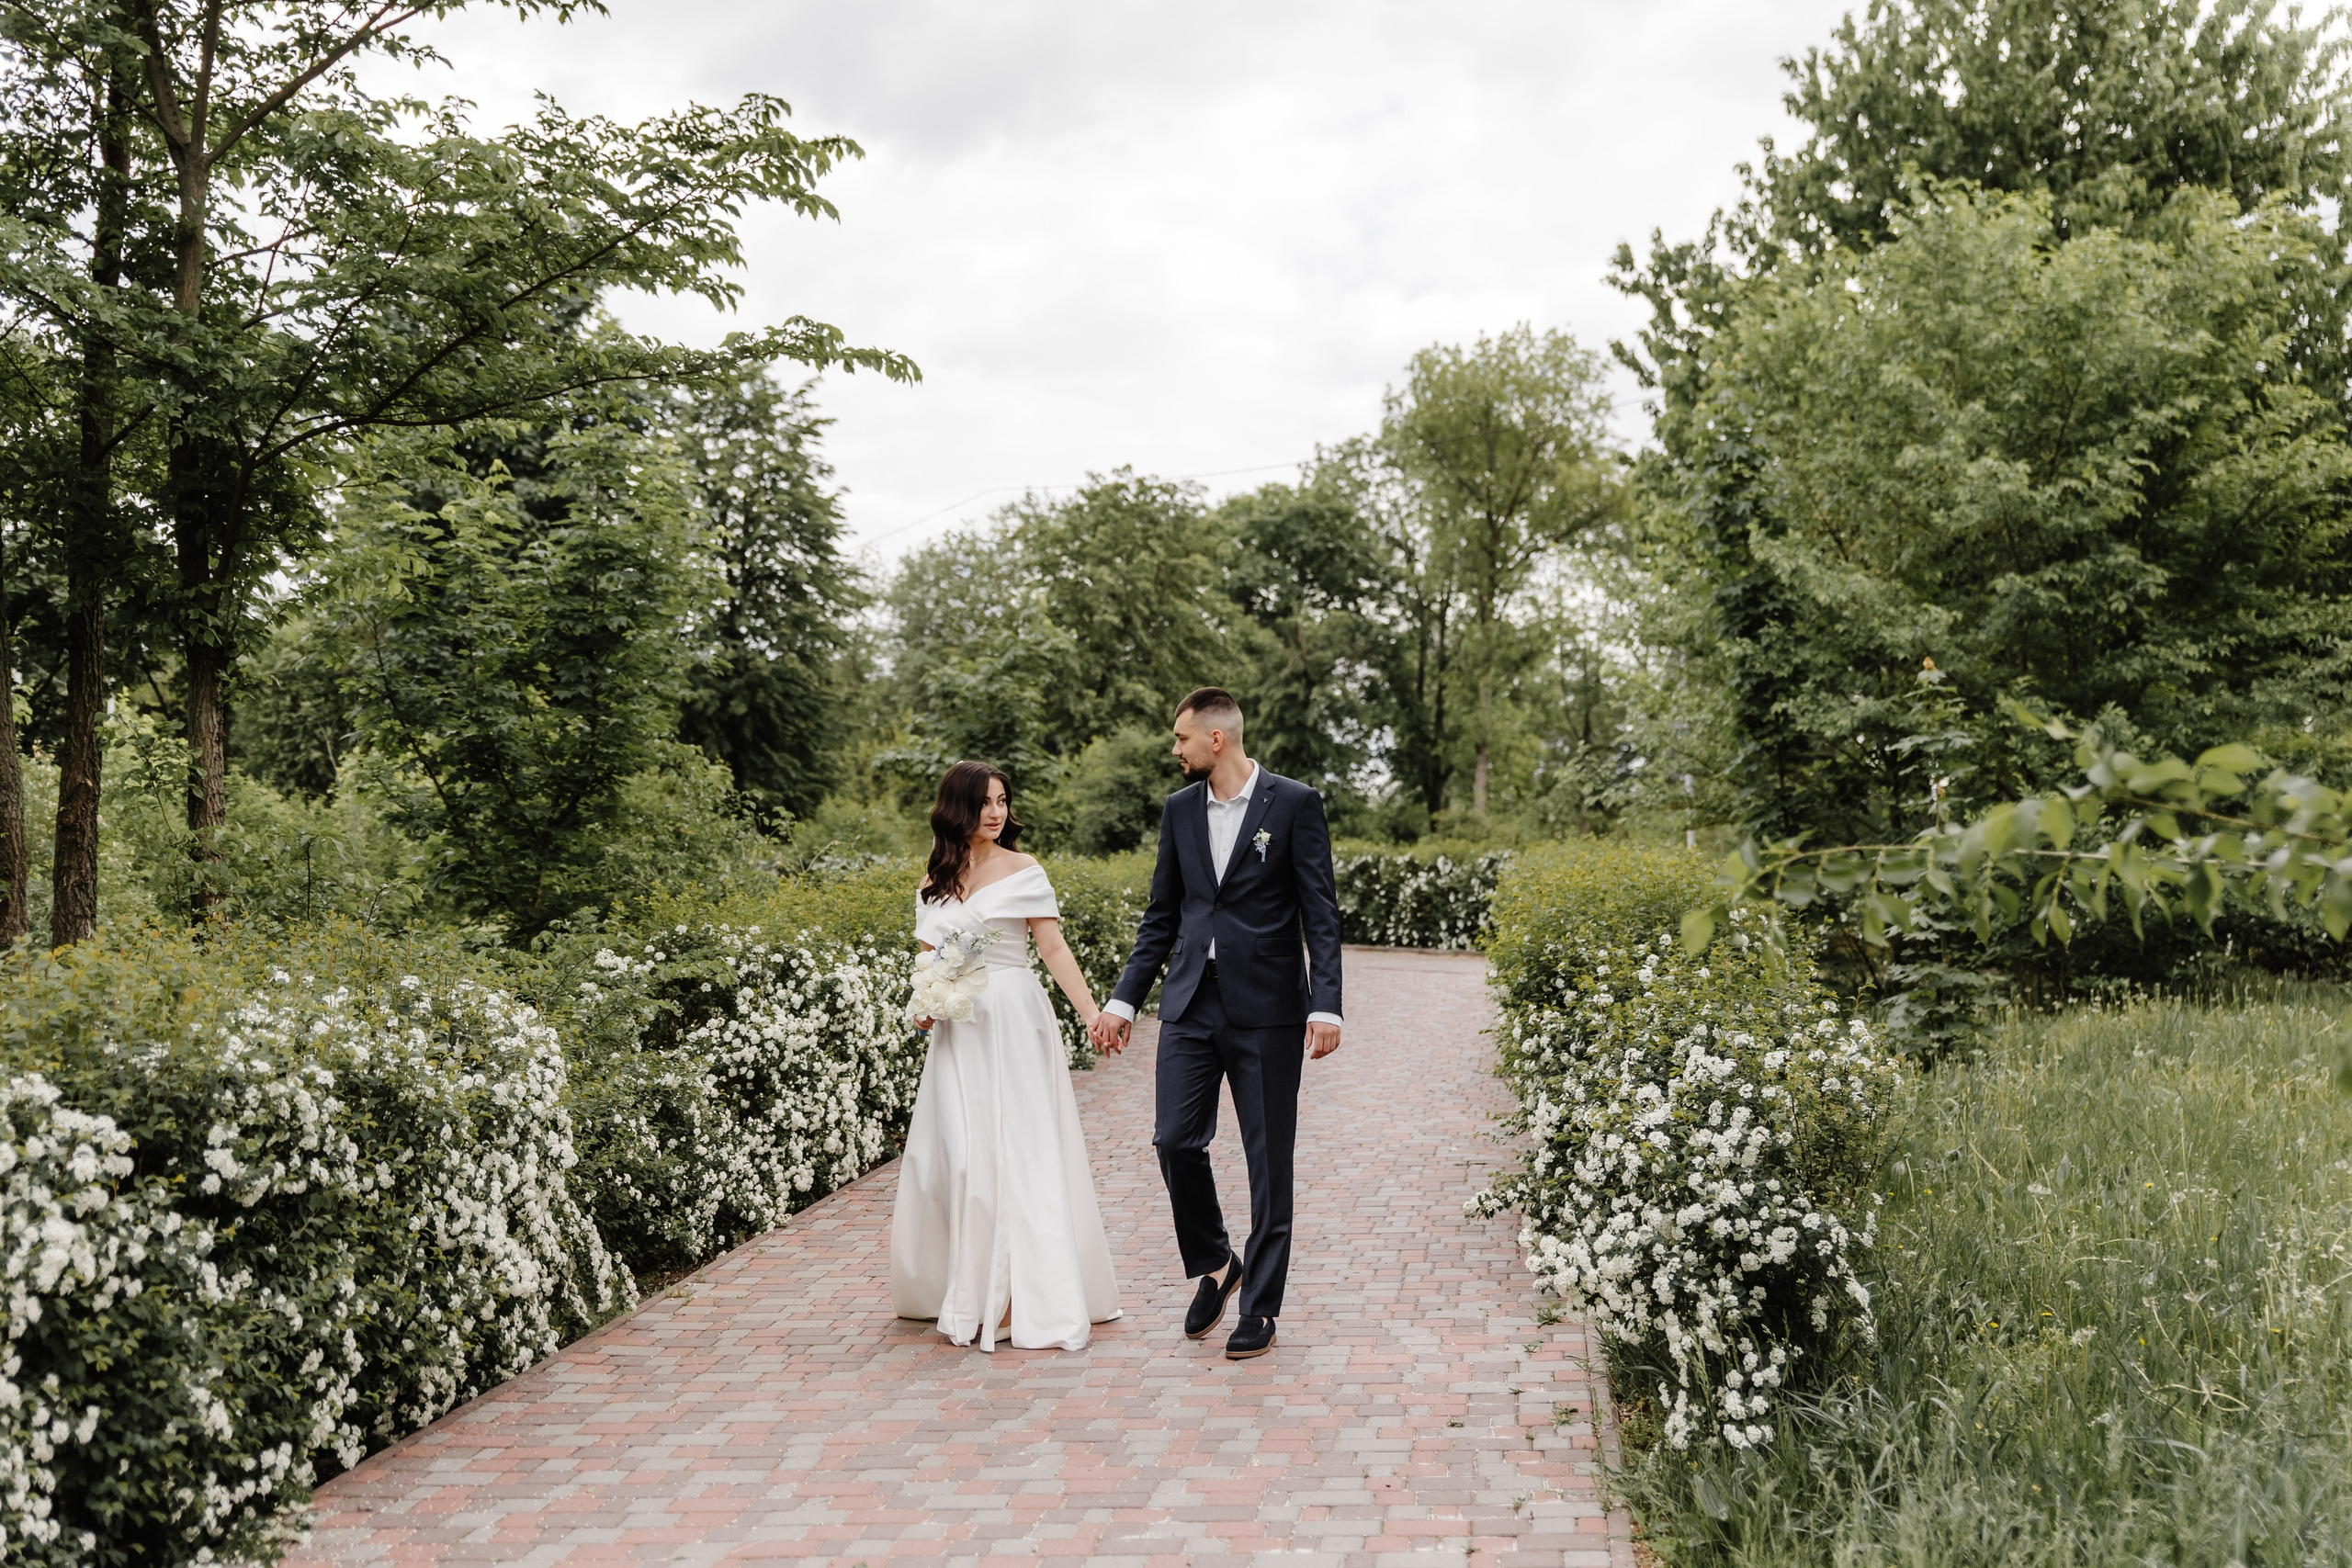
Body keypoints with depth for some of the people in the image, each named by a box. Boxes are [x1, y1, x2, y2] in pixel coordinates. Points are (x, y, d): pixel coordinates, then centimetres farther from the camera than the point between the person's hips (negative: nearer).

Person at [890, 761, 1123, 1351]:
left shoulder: (1022, 870, -1)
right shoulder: (934, 882, 12)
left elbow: (1055, 951, -4)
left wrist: (1094, 1016, -12)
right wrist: (924, 1007, -2)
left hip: (1014, 1024, -4)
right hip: (958, 1031, 4)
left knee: (1017, 1150, -6)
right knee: (956, 1153, 5)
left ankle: (1022, 1297, 0)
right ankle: (968, 1289, 21)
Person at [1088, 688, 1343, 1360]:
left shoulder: (1295, 804, -4)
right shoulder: (1179, 809, 10)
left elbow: (1321, 913, -6)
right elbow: (1161, 917, 15)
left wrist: (1326, 1006, -14)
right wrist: (1123, 1000, 10)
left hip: (1267, 1008, -4)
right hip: (1192, 1003, 4)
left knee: (1269, 1160, 2)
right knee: (1175, 1140, -3)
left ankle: (1260, 1309, 14)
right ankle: (1213, 1265, 22)